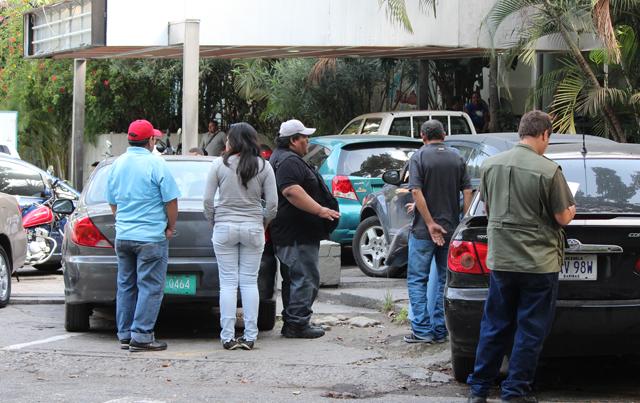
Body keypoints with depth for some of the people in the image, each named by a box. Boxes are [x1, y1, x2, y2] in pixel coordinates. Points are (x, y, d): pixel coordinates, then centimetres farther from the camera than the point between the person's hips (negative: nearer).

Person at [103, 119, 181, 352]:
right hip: (151, 237, -6)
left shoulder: (117, 164, 9)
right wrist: (170, 228, 4)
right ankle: (141, 336, -6)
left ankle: (125, 335, 14)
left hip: (122, 236, 6)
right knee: (150, 288, -3)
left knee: (126, 287, 12)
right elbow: (171, 201, -10)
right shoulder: (156, 164, -10)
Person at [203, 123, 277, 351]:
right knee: (250, 282, 5)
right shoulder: (263, 167, 0)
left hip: (225, 227, -1)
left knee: (228, 283, 2)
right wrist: (264, 223, 14)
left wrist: (214, 221, 11)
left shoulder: (219, 165, -4)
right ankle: (250, 336, 4)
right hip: (253, 228, 1)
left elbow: (208, 200, -4)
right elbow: (272, 202, -2)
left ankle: (228, 337, 1)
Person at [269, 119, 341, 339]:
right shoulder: (289, 162, -16)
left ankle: (291, 323, 21)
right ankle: (298, 324, -7)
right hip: (297, 233, -12)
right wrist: (320, 210, -31)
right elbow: (291, 191, -30)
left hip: (290, 233, 12)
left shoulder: (284, 159, 20)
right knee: (305, 278, -8)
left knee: (294, 278, 16)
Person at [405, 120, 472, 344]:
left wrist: (430, 223, -14)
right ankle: (440, 331, 9)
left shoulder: (419, 157, -6)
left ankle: (422, 329, -4)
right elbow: (467, 192, 0)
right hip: (451, 229, 4)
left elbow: (416, 191, -16)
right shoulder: (457, 158, 5)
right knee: (446, 280, 10)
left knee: (417, 279, 3)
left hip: (423, 230, -4)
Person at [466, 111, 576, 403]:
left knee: (495, 327, 14)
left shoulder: (490, 164, 0)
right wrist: (570, 211, 12)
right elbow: (563, 218, -10)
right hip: (539, 261, -5)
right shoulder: (549, 171, -16)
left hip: (500, 259, 5)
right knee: (531, 330, 5)